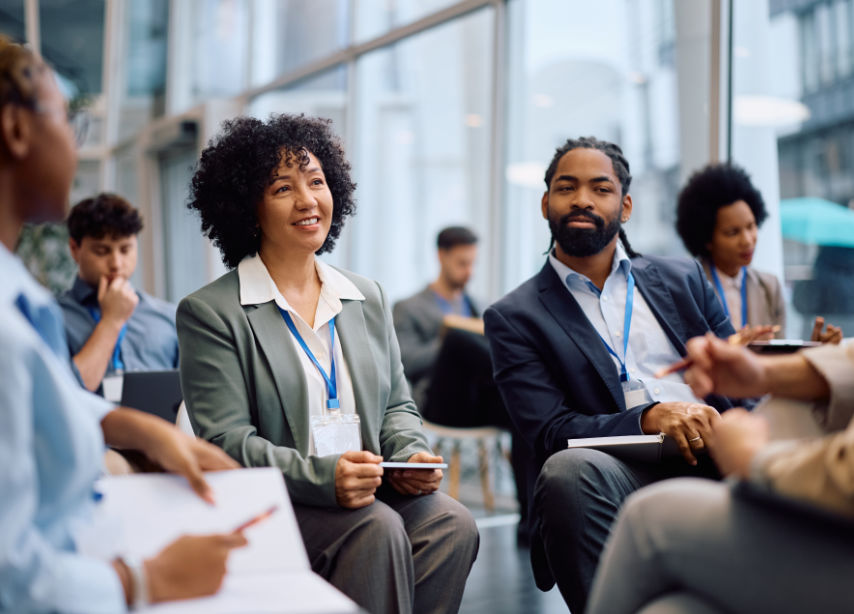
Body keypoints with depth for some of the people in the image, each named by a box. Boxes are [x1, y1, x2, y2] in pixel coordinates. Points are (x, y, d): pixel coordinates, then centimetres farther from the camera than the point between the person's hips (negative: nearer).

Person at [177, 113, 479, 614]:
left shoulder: (369, 299, 17)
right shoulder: (210, 313, -1)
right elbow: (225, 441, -9)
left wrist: (413, 454, -4)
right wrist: (323, 476, -24)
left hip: (372, 493, 5)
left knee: (453, 523, -23)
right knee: (378, 528, -31)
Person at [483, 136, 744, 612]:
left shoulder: (683, 279, 21)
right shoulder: (514, 318, 11)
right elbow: (549, 432, -1)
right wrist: (649, 418, -17)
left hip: (715, 455, 3)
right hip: (629, 474, -2)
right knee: (569, 470, -36)